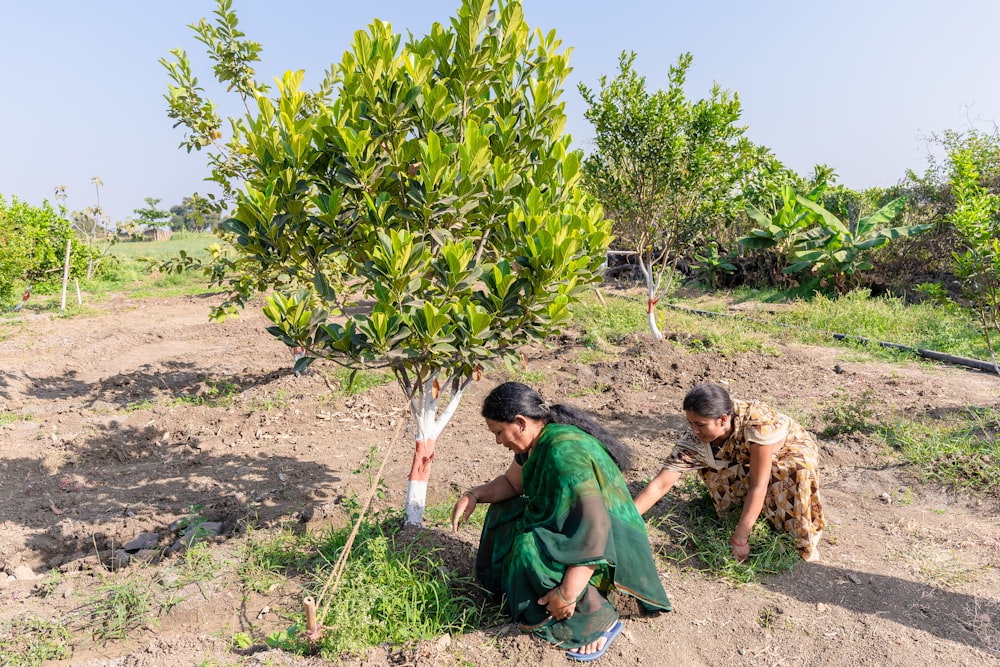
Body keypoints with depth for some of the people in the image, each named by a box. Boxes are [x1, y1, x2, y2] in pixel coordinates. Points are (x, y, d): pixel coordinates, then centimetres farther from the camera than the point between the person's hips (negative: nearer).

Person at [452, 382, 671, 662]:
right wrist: (474, 495, -3)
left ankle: (601, 621, -13)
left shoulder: (563, 453, -31)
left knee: (532, 551, -32)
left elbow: (595, 529, -35)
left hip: (607, 545, -9)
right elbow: (511, 482, 14)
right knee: (505, 511, 12)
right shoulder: (538, 440, -3)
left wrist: (568, 593, -32)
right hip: (568, 524, 9)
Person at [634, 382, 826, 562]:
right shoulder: (694, 442, -30)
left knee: (798, 470, -34)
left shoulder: (757, 422, -41)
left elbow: (759, 485, -37)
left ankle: (804, 539, -9)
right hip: (746, 461, 4)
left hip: (793, 451, -4)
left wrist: (740, 538, -36)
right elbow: (660, 484, -30)